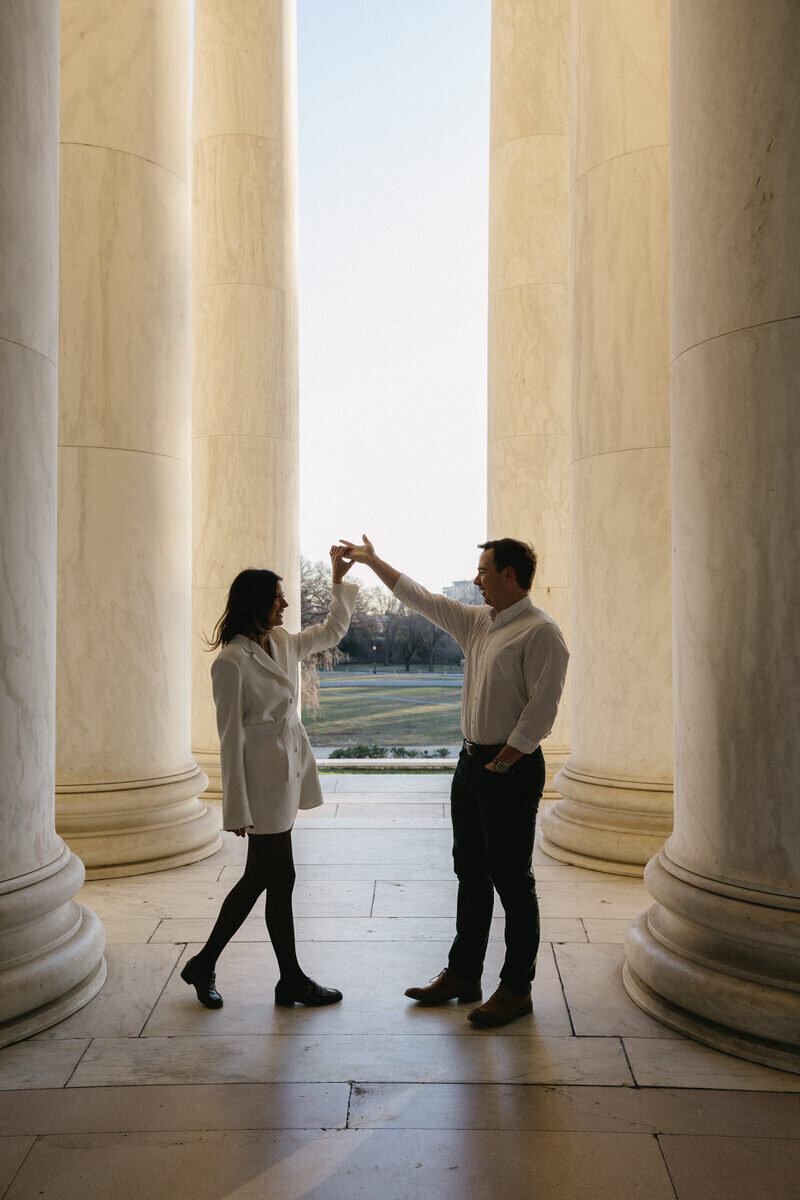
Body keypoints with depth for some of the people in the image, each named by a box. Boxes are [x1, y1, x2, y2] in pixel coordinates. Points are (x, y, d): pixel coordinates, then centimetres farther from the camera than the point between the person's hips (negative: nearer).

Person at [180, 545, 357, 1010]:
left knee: (258, 878, 16)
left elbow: (333, 630, 24)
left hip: (289, 772, 9)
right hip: (263, 779, -9)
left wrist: (340, 580, 15)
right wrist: (237, 808, -14)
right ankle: (292, 980, 22)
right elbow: (231, 737, -16)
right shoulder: (232, 661, -16)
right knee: (281, 879, 4)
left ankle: (204, 965, 31)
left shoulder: (282, 643, 7)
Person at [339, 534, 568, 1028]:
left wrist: (500, 764, -17)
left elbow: (540, 710, -19)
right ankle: (464, 974, 30)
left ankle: (517, 990, 16)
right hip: (472, 761, 8)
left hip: (512, 768, -8)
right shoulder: (478, 622, 11)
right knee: (471, 873, 16)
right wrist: (371, 560, 23)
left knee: (512, 880, 2)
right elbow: (420, 598, 19)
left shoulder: (541, 632, -14)